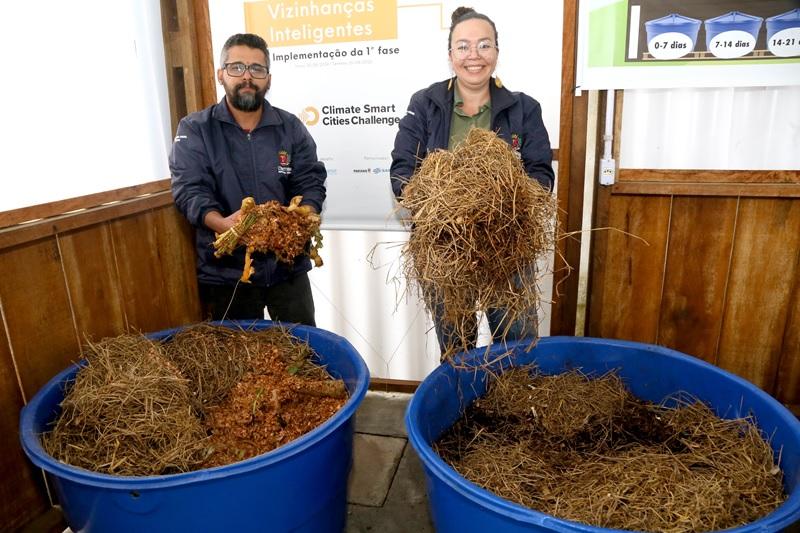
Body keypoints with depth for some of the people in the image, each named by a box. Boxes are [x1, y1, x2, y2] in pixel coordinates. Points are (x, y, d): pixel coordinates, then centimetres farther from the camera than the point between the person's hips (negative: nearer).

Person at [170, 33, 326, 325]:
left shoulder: (291, 127, 7)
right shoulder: (194, 130, 1)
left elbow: (311, 182, 1)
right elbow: (189, 190, -9)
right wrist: (221, 223, -29)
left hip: (288, 266, 2)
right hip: (225, 271, -1)